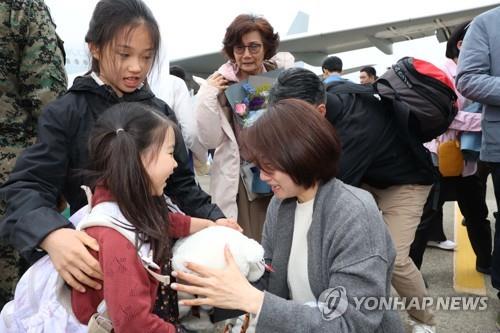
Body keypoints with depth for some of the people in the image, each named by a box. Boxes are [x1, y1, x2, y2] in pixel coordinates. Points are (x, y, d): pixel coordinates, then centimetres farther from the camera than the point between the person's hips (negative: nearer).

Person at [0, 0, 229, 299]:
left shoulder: (161, 113, 4)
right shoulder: (65, 114, -8)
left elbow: (181, 183, 7)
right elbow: (27, 188, -15)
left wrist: (214, 218, -10)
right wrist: (51, 234, -35)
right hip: (94, 254, -3)